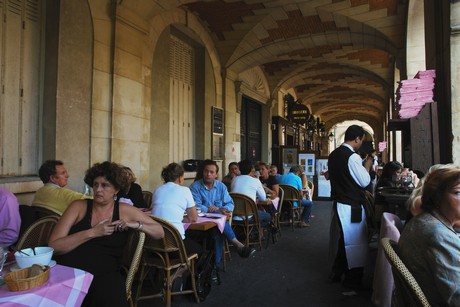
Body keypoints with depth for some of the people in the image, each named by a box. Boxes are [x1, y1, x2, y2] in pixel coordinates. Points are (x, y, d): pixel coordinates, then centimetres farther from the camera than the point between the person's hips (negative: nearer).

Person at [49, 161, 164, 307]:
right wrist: (92, 232, -14)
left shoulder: (124, 210, 8)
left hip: (104, 275, 0)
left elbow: (160, 232, 13)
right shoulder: (79, 206, 6)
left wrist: (136, 225, -6)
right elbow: (53, 246, -4)